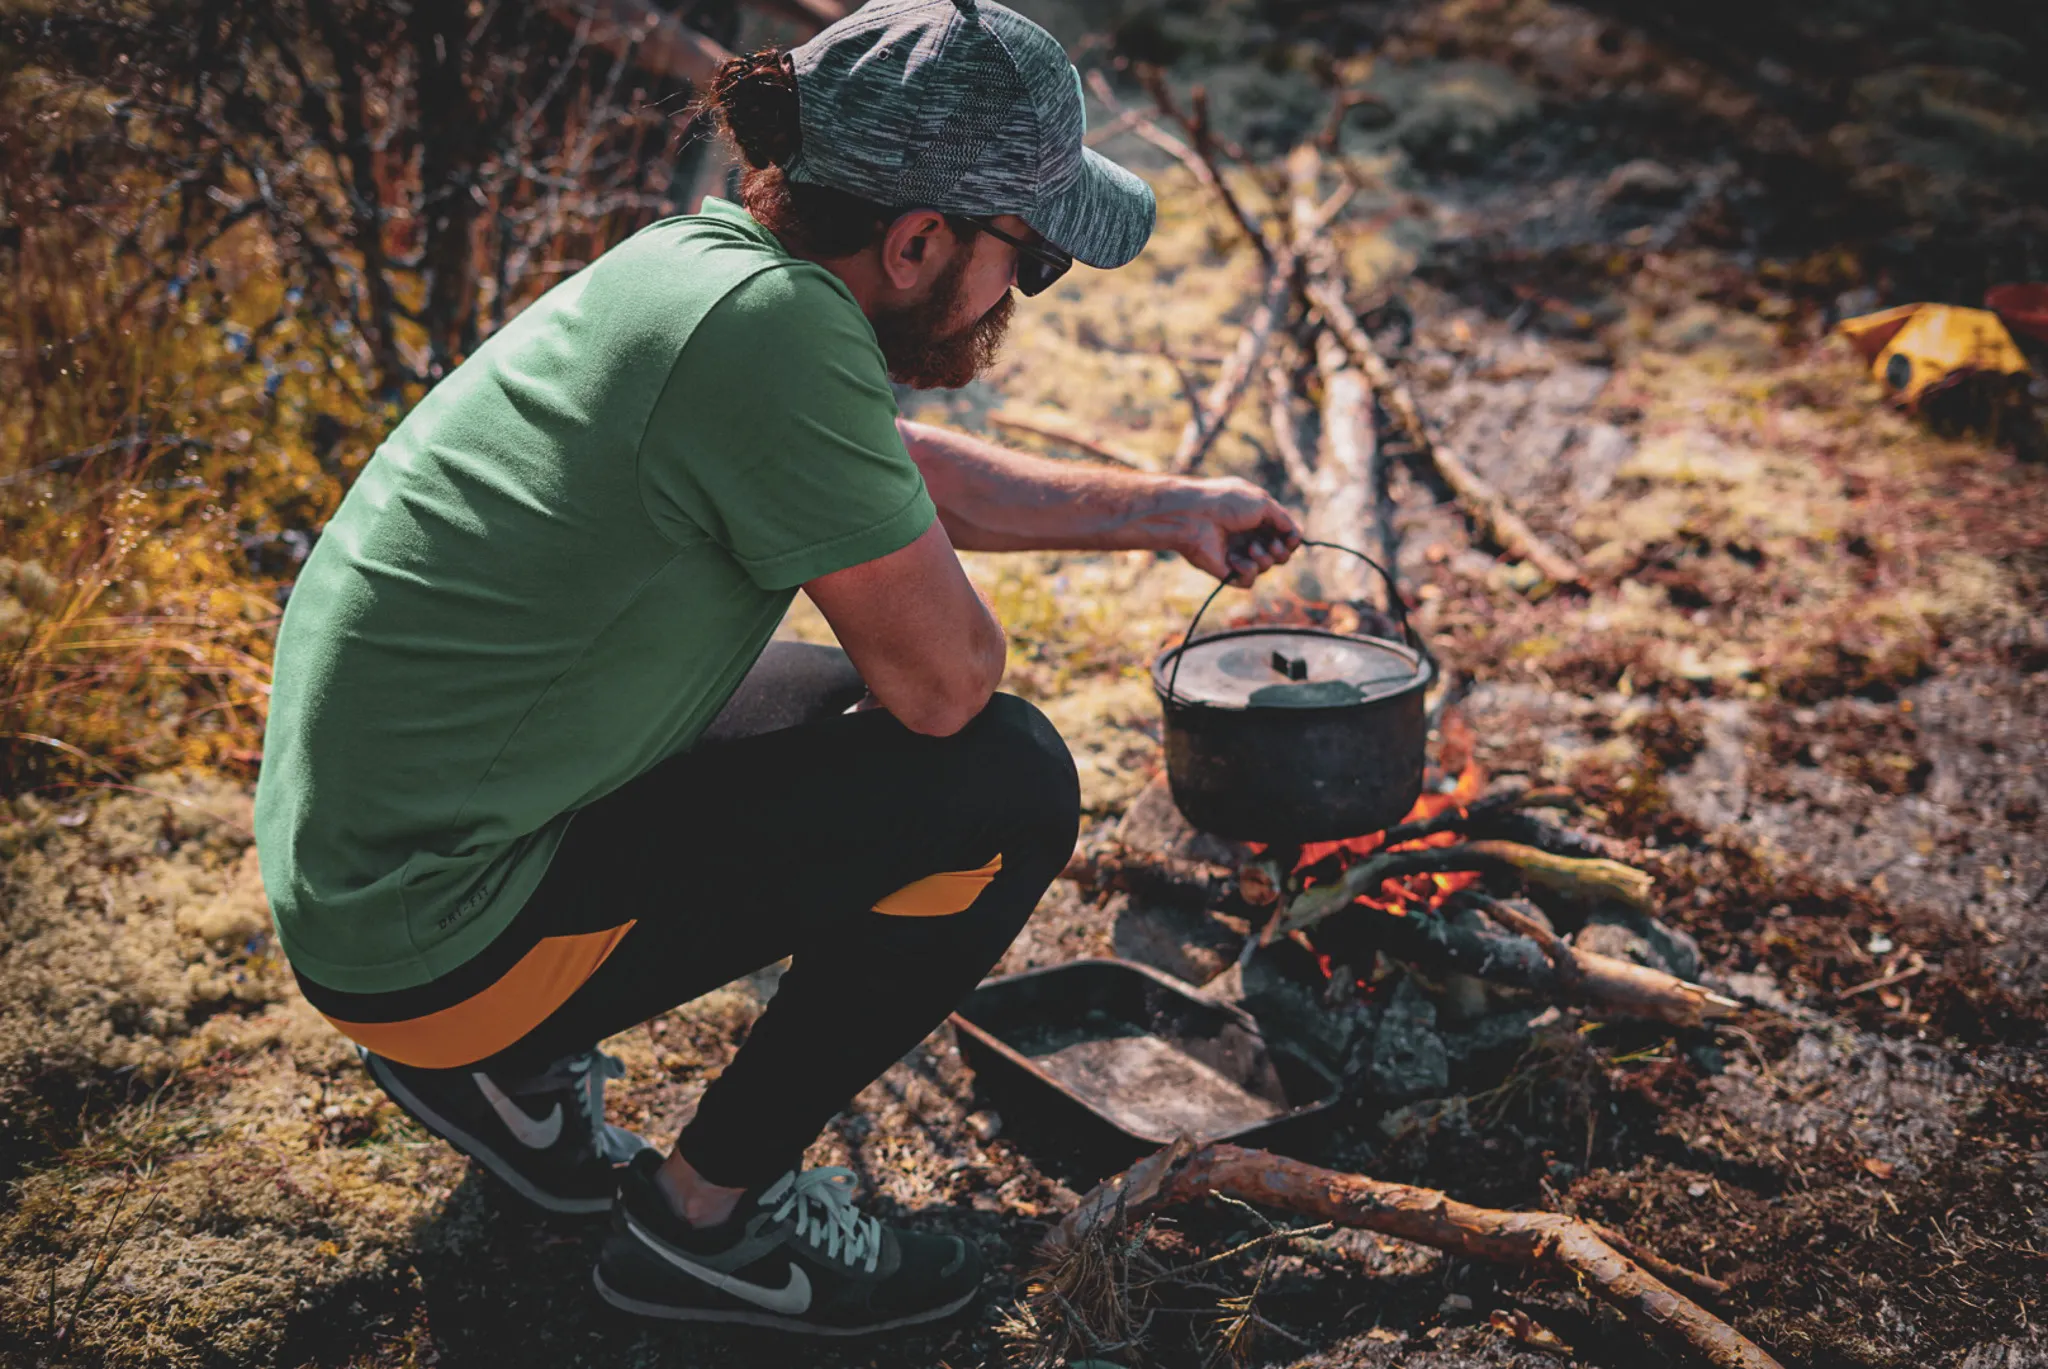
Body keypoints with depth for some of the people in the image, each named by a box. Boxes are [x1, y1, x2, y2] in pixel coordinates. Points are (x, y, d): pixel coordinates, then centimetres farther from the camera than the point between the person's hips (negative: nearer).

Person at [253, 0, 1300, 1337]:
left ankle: (502, 1061, 21)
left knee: (866, 723, 21)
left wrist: (1161, 510, 26)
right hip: (440, 936, -9)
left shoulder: (711, 261, 3)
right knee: (1005, 788, -11)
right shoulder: (772, 329, -25)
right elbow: (946, 678, -21)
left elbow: (910, 476, 20)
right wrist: (939, 616, 3)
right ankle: (710, 1215, 5)